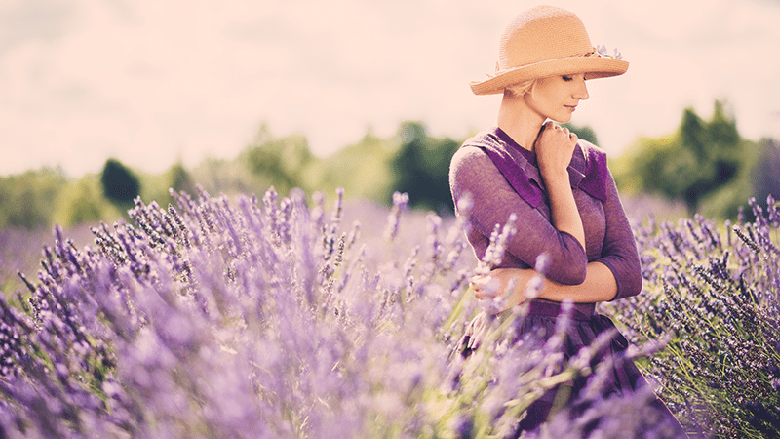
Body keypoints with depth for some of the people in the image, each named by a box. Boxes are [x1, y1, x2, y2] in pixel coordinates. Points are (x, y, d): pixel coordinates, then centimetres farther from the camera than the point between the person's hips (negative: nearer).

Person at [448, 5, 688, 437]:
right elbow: (568, 265, -14)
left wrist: (529, 283, -9)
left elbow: (628, 275, 3)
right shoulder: (475, 164, -8)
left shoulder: (588, 160, 12)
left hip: (592, 355, 6)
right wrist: (555, 174, -1)